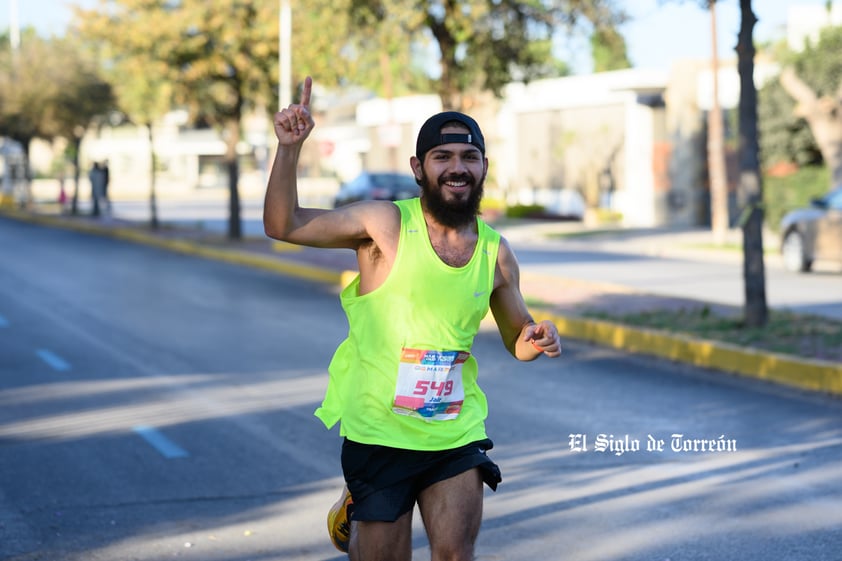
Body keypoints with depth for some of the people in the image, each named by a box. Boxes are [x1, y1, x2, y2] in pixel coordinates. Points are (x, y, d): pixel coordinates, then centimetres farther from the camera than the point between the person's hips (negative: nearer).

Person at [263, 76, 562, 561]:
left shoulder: (496, 252, 1)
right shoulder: (386, 223, -10)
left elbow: (516, 337, 14)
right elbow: (284, 225, -12)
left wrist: (535, 342, -9)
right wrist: (290, 148, -25)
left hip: (457, 436, 3)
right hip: (378, 435, -3)